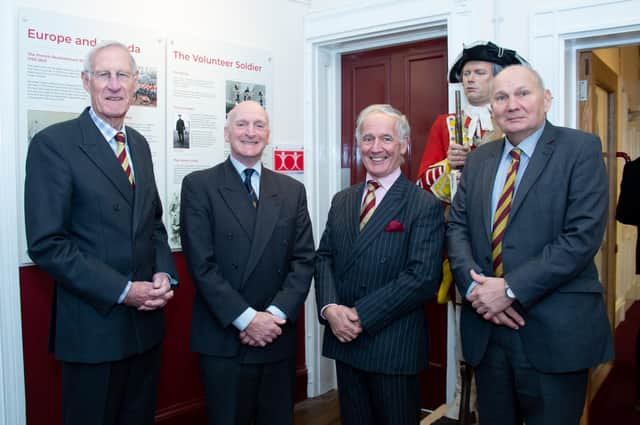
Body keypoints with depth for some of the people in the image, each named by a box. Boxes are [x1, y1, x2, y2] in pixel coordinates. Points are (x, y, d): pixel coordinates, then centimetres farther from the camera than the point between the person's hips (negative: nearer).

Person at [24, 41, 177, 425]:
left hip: (146, 320, 6)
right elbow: (46, 243, -16)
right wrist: (122, 291, -18)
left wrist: (164, 274, -3)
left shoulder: (140, 144, 10)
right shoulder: (53, 143, -11)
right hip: (93, 325, -6)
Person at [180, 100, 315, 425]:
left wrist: (276, 314, -11)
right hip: (223, 341, -3)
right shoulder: (199, 185, -3)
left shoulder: (292, 190, 7)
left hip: (278, 338, 3)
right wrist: (246, 318, -15)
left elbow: (304, 260, 2)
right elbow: (201, 264, -10)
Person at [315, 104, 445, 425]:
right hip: (344, 339, 5)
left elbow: (423, 277, -18)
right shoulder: (342, 201, 9)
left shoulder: (425, 206, -10)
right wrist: (330, 308, -12)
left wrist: (361, 315, -18)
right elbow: (324, 258, 6)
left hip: (394, 346, -5)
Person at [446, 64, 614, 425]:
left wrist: (512, 289, -18)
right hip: (486, 327, 5)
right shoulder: (478, 159, 11)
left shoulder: (581, 149, -5)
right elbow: (457, 226, 7)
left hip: (554, 331, -4)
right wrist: (475, 286, -11)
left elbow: (583, 235, -15)